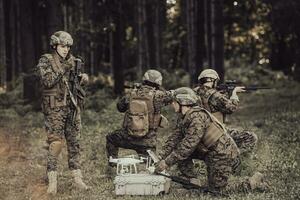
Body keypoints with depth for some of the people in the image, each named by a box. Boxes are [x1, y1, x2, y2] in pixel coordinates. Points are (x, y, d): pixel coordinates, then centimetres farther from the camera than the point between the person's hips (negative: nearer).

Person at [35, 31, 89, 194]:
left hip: (72, 107, 5)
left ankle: (77, 178, 12)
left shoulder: (72, 60, 10)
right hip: (54, 109, -5)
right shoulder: (45, 61, -4)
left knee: (74, 143, 7)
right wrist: (64, 69, -19)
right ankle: (52, 180, -5)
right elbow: (48, 81, -16)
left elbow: (78, 78, 13)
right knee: (55, 143, -9)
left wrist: (83, 77, -10)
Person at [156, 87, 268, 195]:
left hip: (223, 154, -9)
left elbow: (189, 145, -27)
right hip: (210, 152, 9)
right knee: (179, 149, 4)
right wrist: (163, 159, -7)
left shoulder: (197, 116, -23)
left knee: (217, 190, -3)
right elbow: (174, 139, 5)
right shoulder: (184, 118, 8)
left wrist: (167, 162, -25)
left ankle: (254, 181, 7)